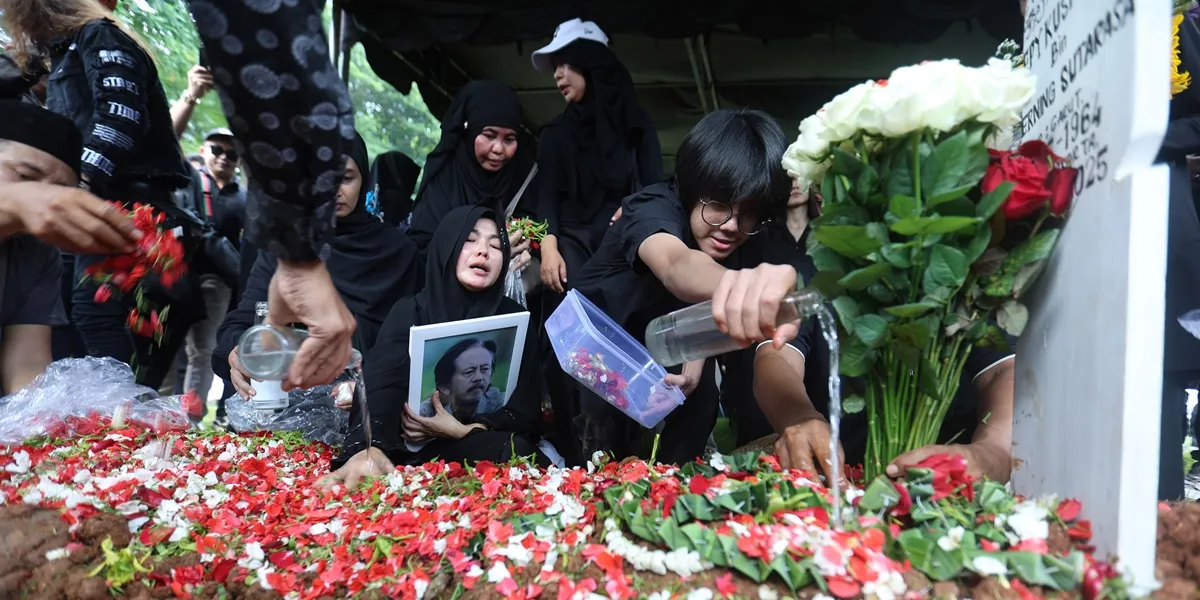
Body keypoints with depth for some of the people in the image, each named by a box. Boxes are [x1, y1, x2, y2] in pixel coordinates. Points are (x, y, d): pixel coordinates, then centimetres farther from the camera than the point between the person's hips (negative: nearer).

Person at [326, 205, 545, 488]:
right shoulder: (410, 311, 1)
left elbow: (526, 408, 1)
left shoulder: (514, 317, 6)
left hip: (487, 447, 0)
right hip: (414, 447, 0)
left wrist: (464, 431, -18)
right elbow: (381, 384, -17)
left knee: (518, 453, -35)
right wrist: (369, 448, -40)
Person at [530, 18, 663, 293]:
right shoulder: (555, 132, 15)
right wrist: (549, 247, -12)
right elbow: (547, 195, 4)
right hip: (573, 242, 1)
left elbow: (655, 187, 6)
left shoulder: (635, 121, 13)